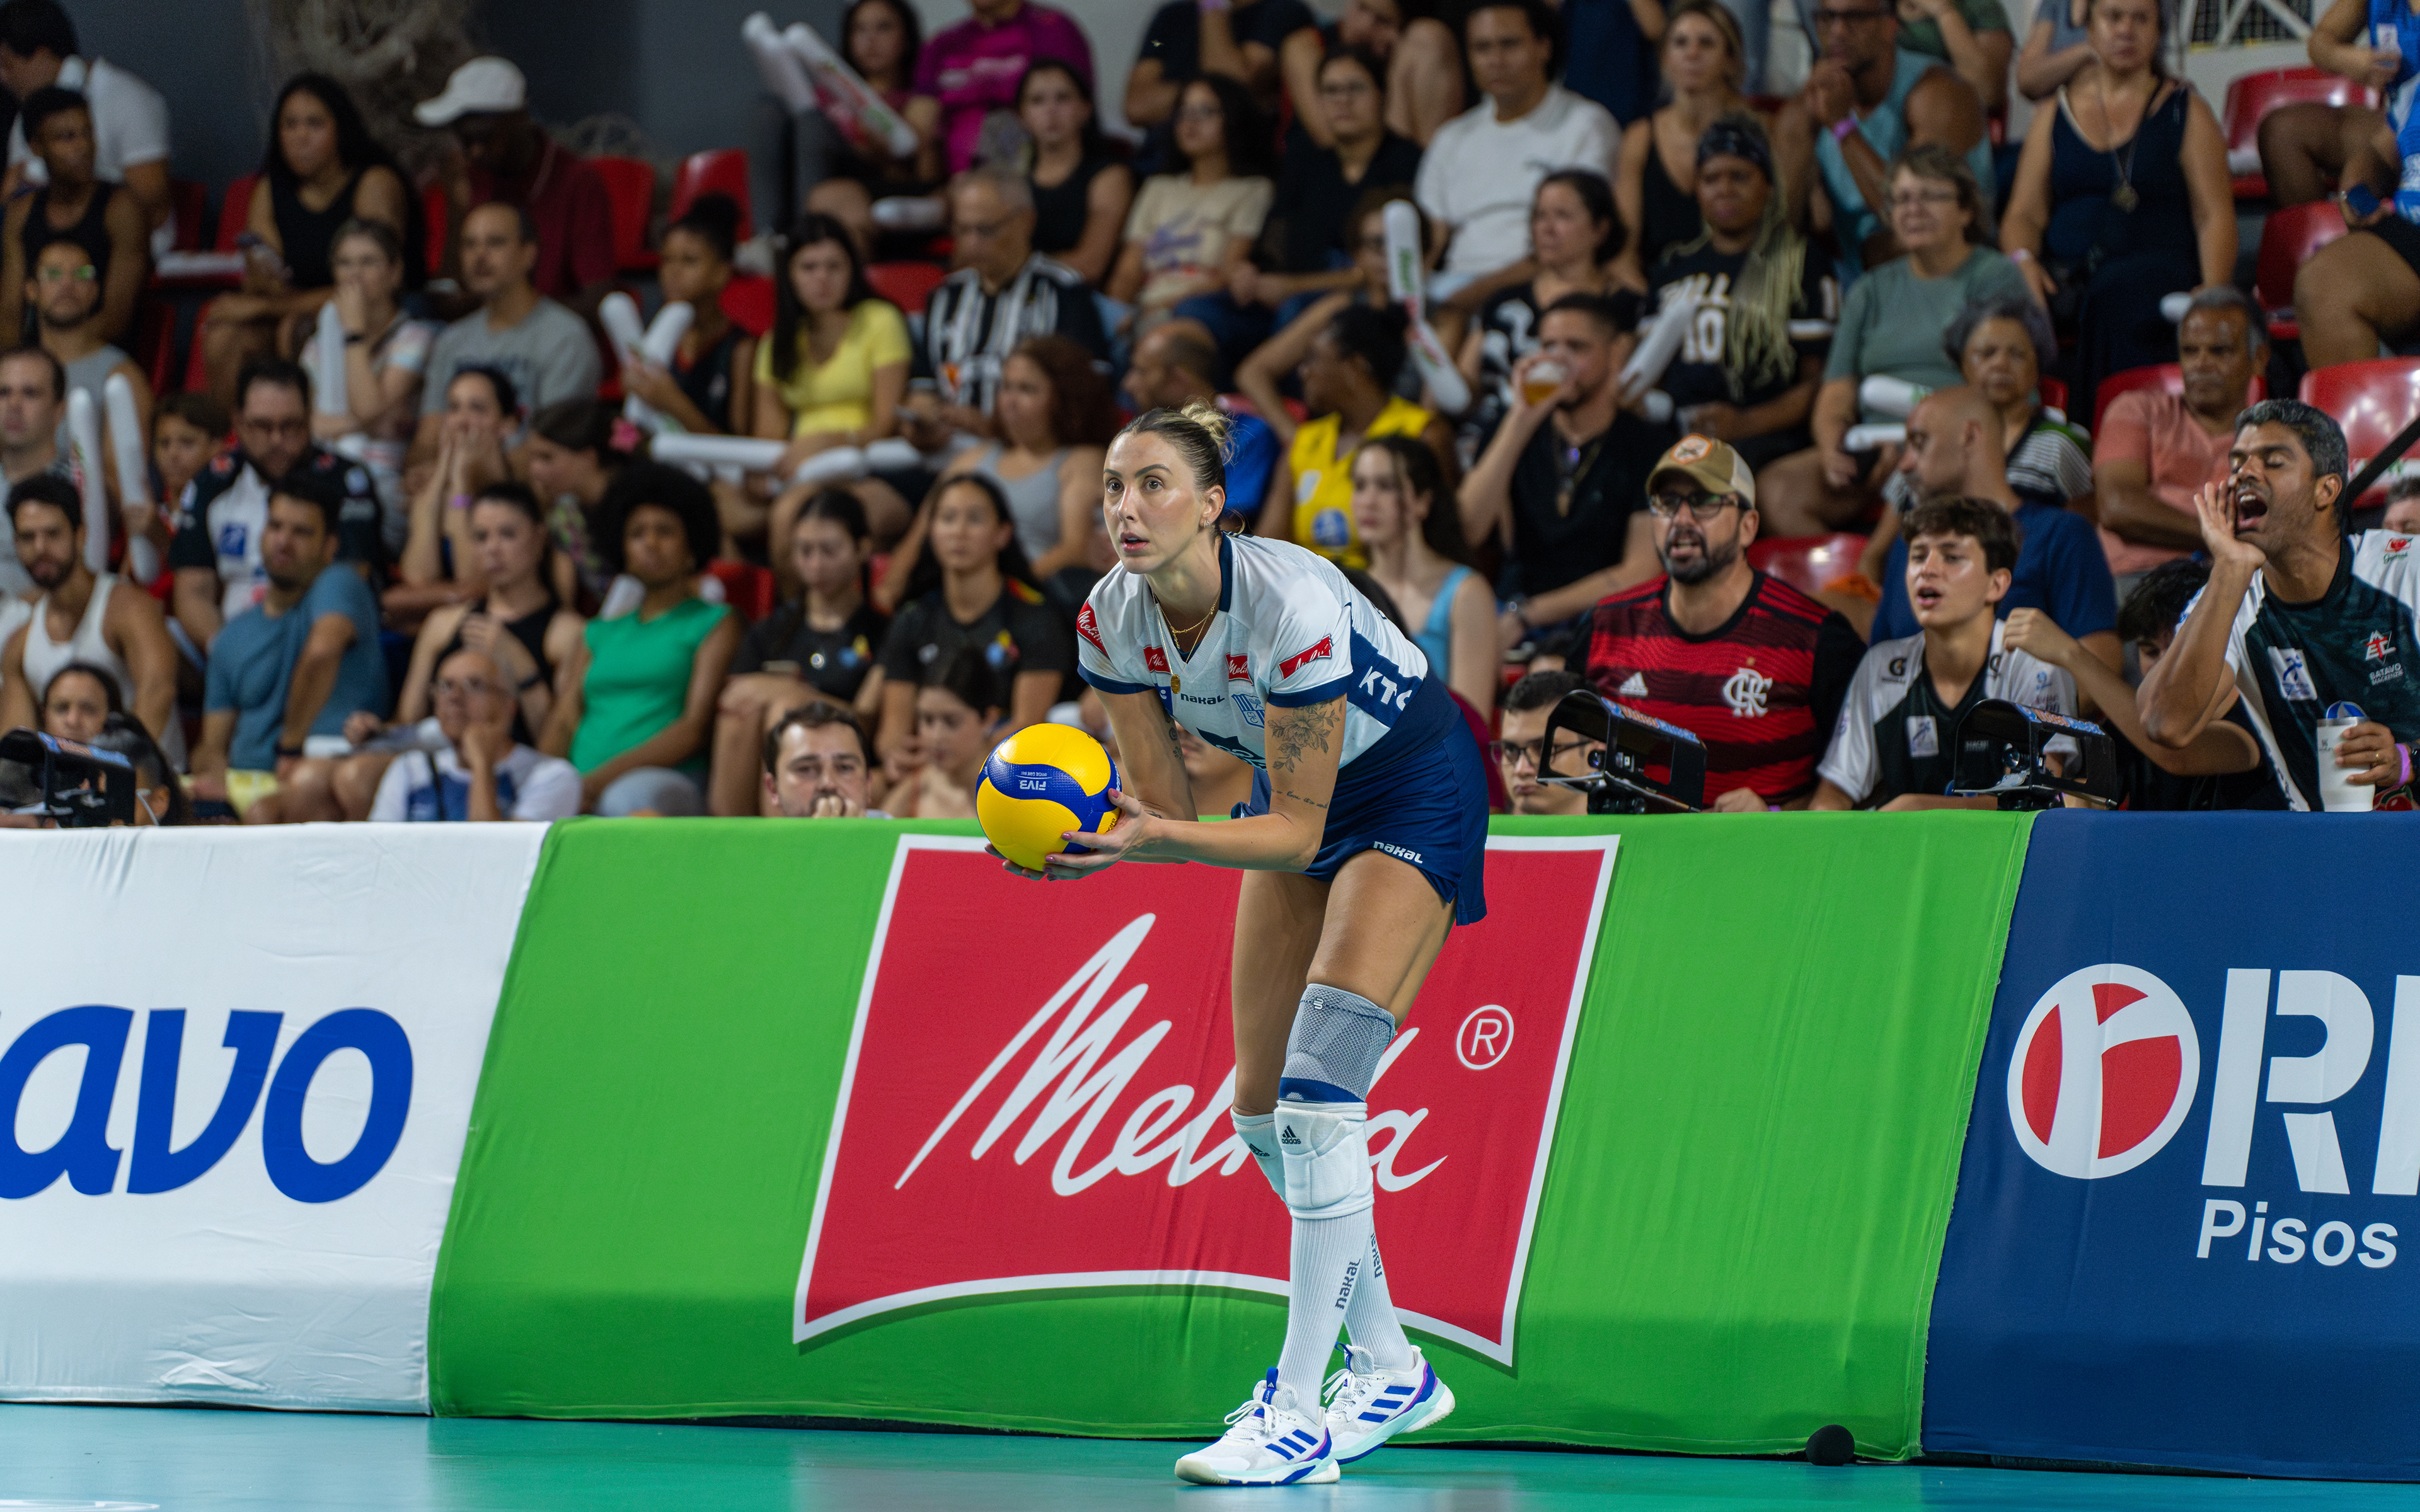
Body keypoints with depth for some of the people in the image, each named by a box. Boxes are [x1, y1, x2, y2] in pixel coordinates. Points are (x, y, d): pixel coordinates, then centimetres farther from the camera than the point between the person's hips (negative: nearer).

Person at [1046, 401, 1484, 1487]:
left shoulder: (1292, 603, -34)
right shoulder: (1112, 620, -15)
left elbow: (1297, 832, -30)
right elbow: (1166, 804, -8)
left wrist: (1155, 836, -43)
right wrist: (1092, 842, -29)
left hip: (1415, 794, -7)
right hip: (1295, 793, 7)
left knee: (1317, 1090, -21)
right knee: (1261, 1114, 5)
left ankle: (1295, 1416, -20)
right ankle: (1391, 1371, 24)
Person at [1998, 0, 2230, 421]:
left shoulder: (2186, 112, 12)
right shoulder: (2055, 114, 20)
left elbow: (2215, 217, 4)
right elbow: (2024, 213, 15)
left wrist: (2213, 296, -14)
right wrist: (2023, 259, -9)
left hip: (2156, 270, -2)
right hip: (2068, 272, 3)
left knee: (2116, 295, -39)